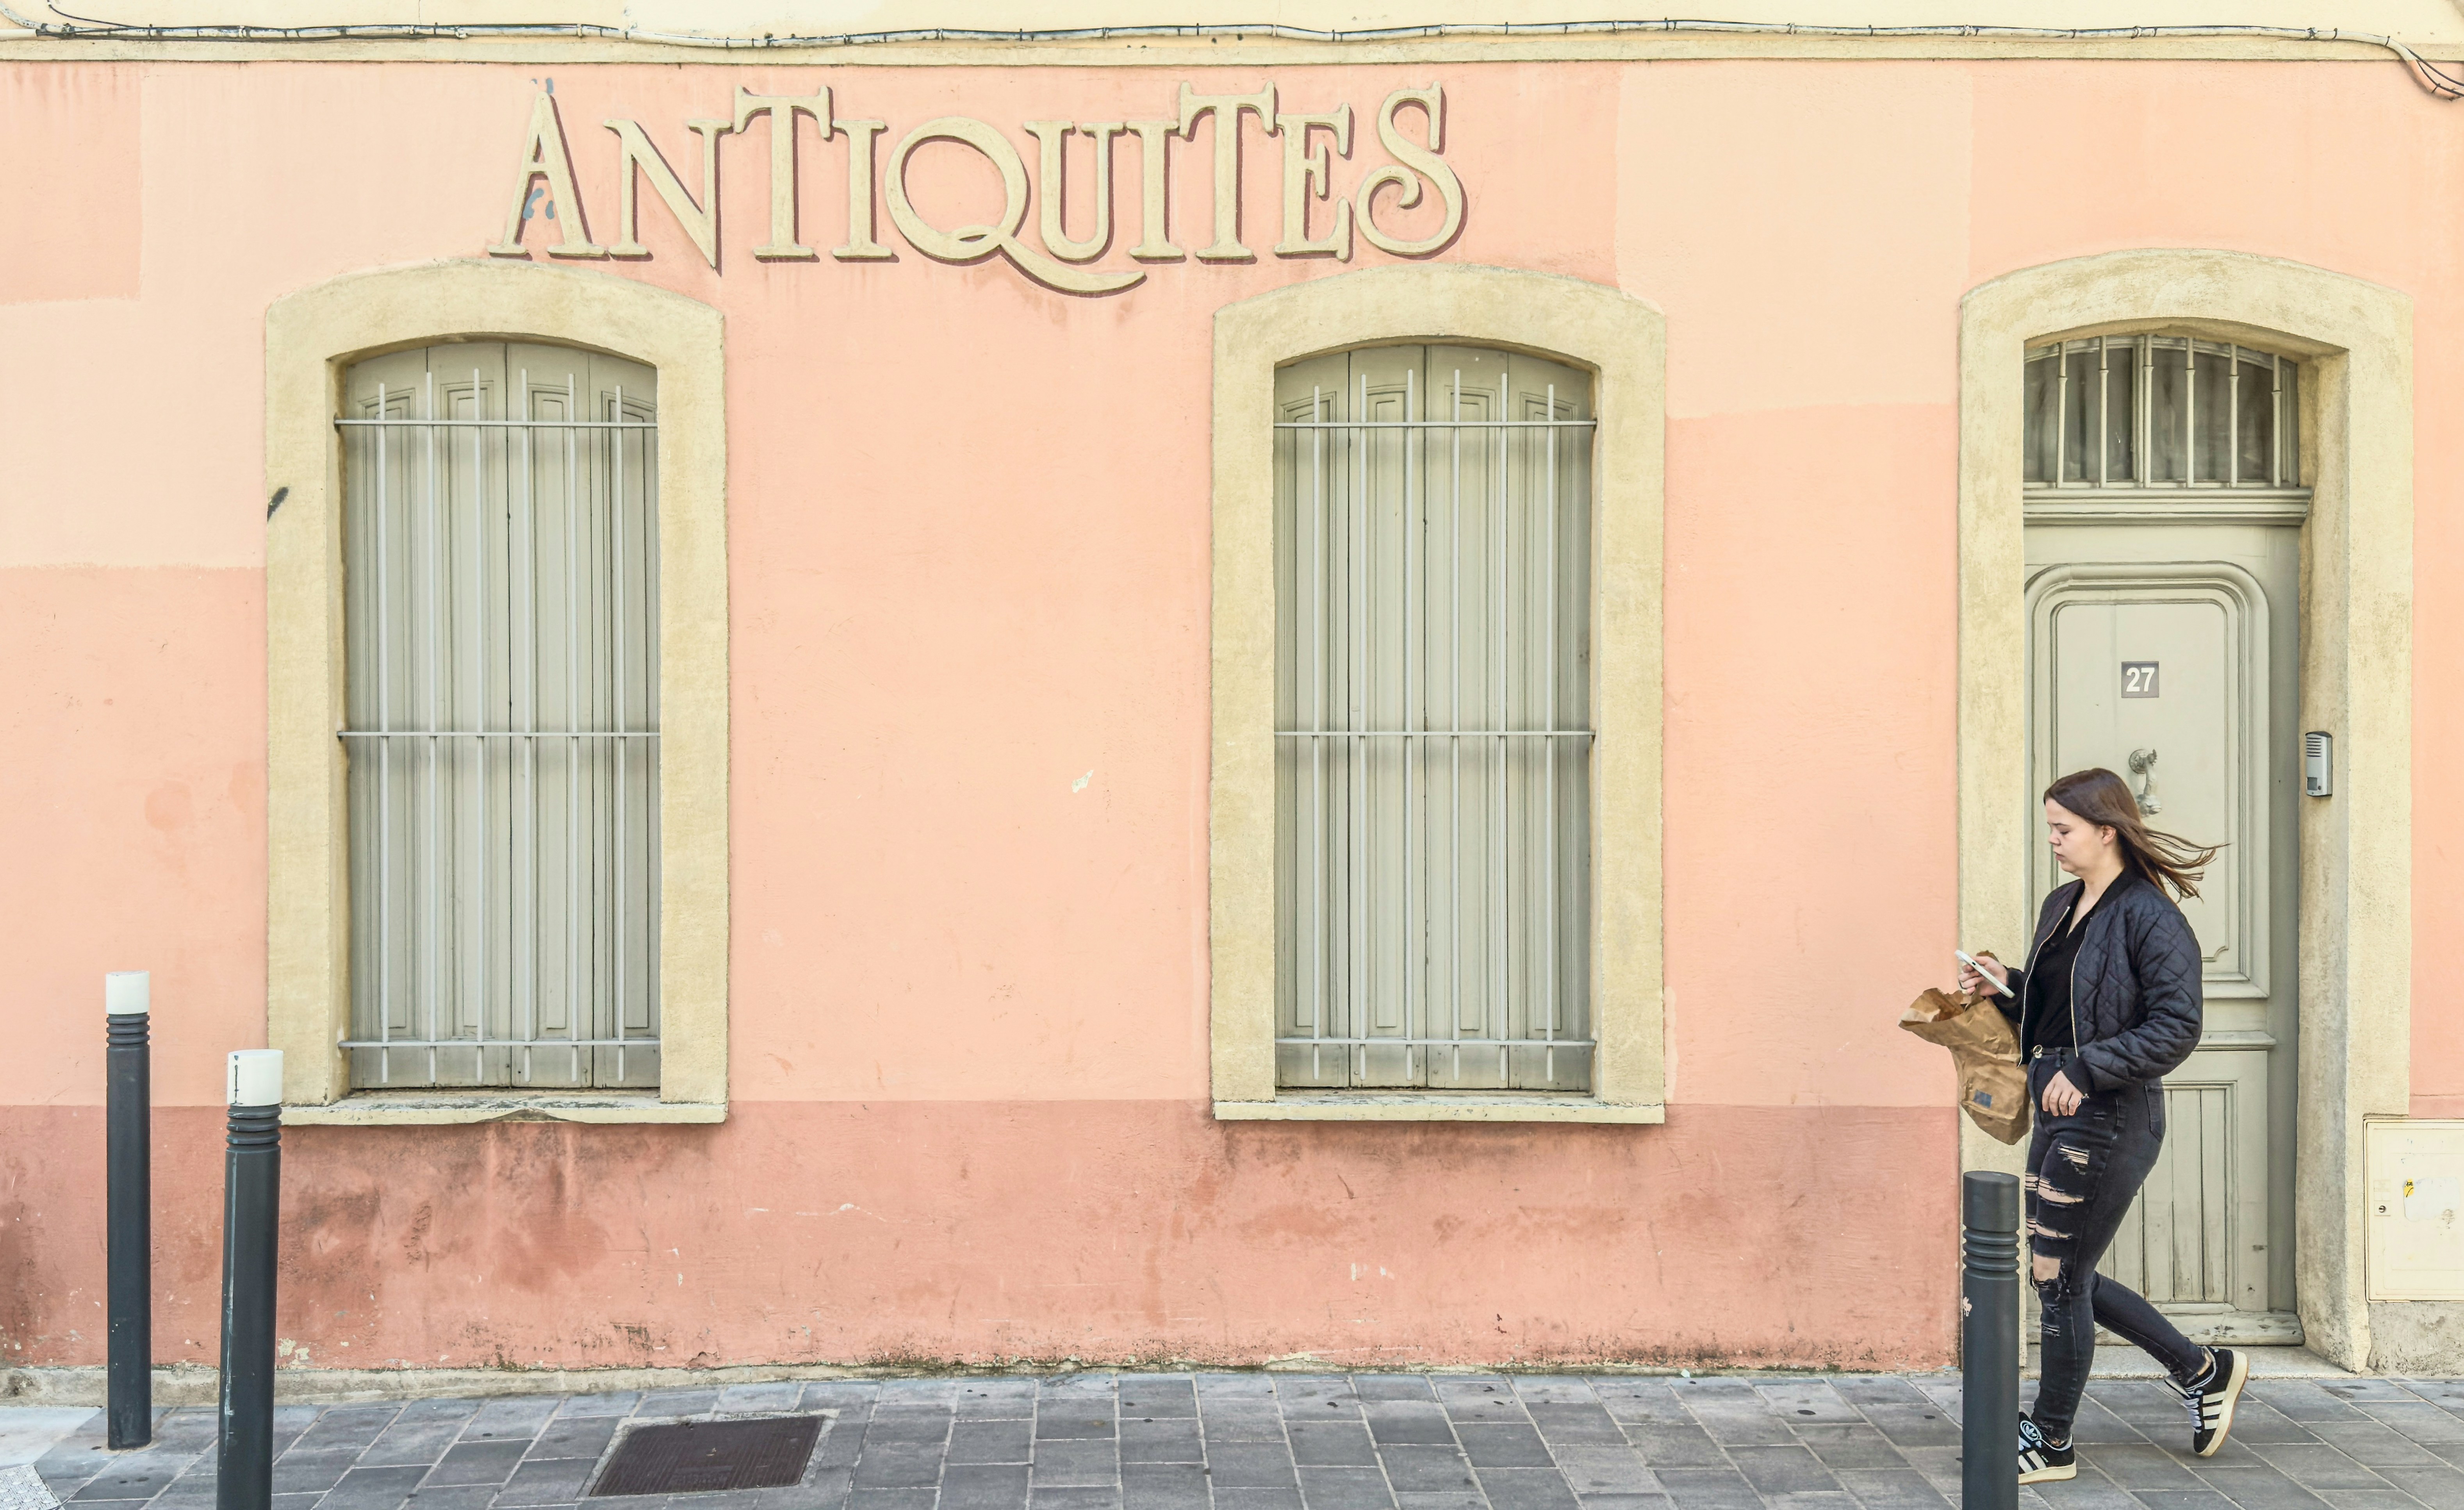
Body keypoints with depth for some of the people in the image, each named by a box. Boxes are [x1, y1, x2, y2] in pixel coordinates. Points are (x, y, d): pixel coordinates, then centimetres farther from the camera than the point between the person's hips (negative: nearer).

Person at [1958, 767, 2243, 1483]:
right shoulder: (2061, 908, 12)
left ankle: (2050, 1444, 16)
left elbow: (2176, 1029, -19)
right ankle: (2205, 1371, 33)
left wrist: (2085, 1070, -23)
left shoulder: (2151, 918, -15)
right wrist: (2006, 987, 3)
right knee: (2064, 1277, 15)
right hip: (2061, 1119, 9)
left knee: (2060, 1280, 0)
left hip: (2110, 1122, -9)